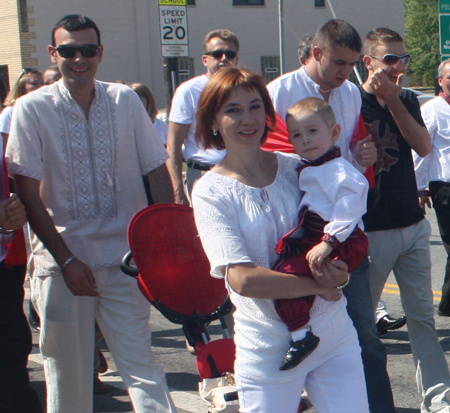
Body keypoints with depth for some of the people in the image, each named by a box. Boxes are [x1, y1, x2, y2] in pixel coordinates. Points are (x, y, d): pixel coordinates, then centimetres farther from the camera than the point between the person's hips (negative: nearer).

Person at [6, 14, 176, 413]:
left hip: (123, 257, 1)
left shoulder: (125, 100, 3)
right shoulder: (31, 109, -4)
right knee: (67, 373, 8)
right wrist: (67, 260, -11)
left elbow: (157, 172, 7)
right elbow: (29, 195, -6)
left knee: (140, 364, 0)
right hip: (62, 259, -1)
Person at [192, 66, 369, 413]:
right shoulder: (211, 191, -7)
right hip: (269, 348, -3)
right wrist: (319, 285, -14)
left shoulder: (296, 168, 3)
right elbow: (242, 279, -17)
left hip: (334, 331, 3)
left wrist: (339, 272, -9)